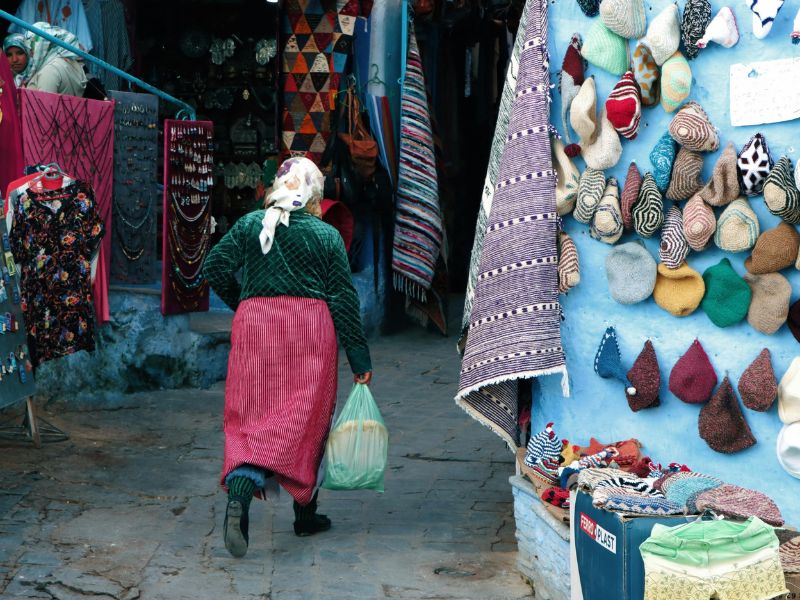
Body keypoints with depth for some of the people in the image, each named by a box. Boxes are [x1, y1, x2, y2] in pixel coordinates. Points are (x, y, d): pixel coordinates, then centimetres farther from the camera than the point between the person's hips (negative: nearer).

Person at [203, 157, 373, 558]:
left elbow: (215, 267, 1)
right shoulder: (327, 235, 2)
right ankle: (305, 514, 16)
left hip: (255, 325, 1)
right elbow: (344, 298, 1)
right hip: (311, 328, -1)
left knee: (250, 416, 2)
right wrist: (359, 359, 4)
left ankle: (239, 492, -25)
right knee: (305, 419, 7)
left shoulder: (250, 224, 7)